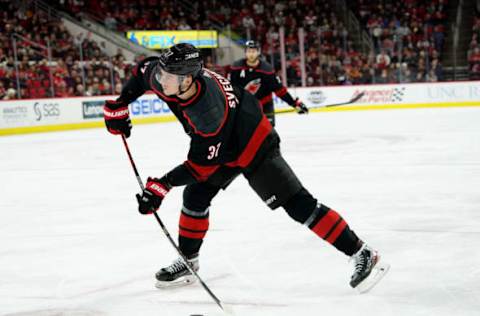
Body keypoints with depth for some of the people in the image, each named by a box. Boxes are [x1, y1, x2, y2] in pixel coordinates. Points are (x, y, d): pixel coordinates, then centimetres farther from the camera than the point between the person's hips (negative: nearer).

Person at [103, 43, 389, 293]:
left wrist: (161, 186, -28)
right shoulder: (162, 76, -18)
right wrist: (119, 106, 5)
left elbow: (202, 165, -29)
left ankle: (362, 254, -10)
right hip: (223, 145, 9)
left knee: (297, 203, -12)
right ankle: (188, 261, 24)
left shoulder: (208, 111, -39)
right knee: (194, 197, 6)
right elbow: (142, 71, 7)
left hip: (252, 145, -9)